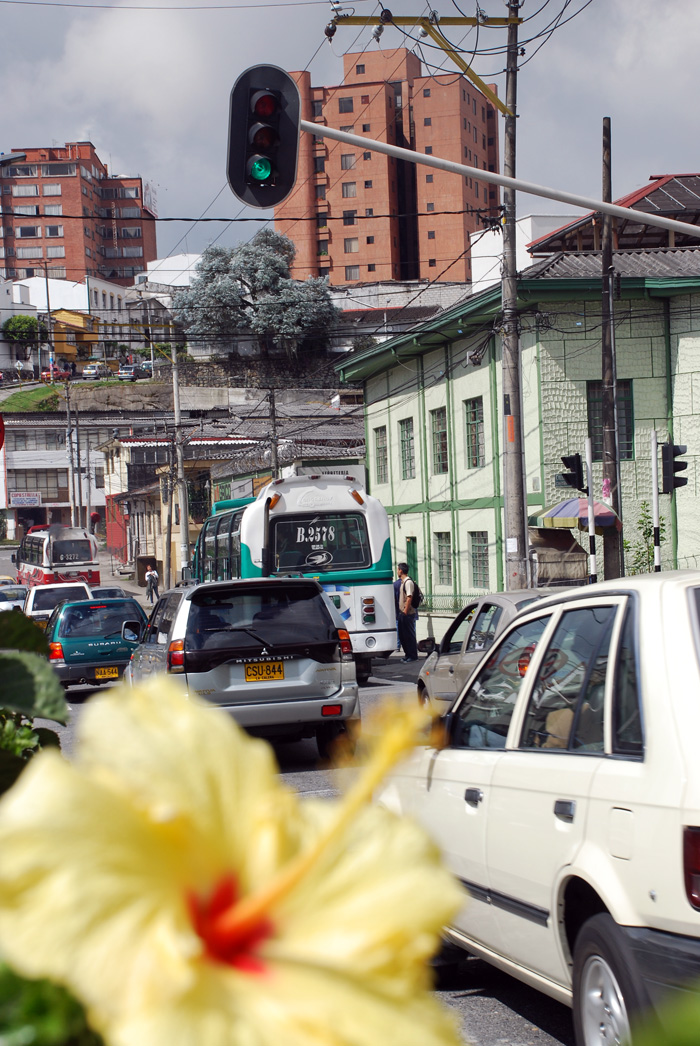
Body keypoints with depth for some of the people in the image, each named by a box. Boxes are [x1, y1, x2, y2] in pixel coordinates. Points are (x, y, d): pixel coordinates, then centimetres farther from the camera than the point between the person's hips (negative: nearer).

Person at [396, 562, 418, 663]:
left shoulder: (408, 582, -15)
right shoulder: (403, 582, 15)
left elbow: (409, 597, -21)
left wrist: (405, 611, -21)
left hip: (408, 613, -10)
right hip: (402, 612, 10)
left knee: (409, 635, -4)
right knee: (402, 634, 14)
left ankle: (413, 656, 2)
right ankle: (408, 654, 22)